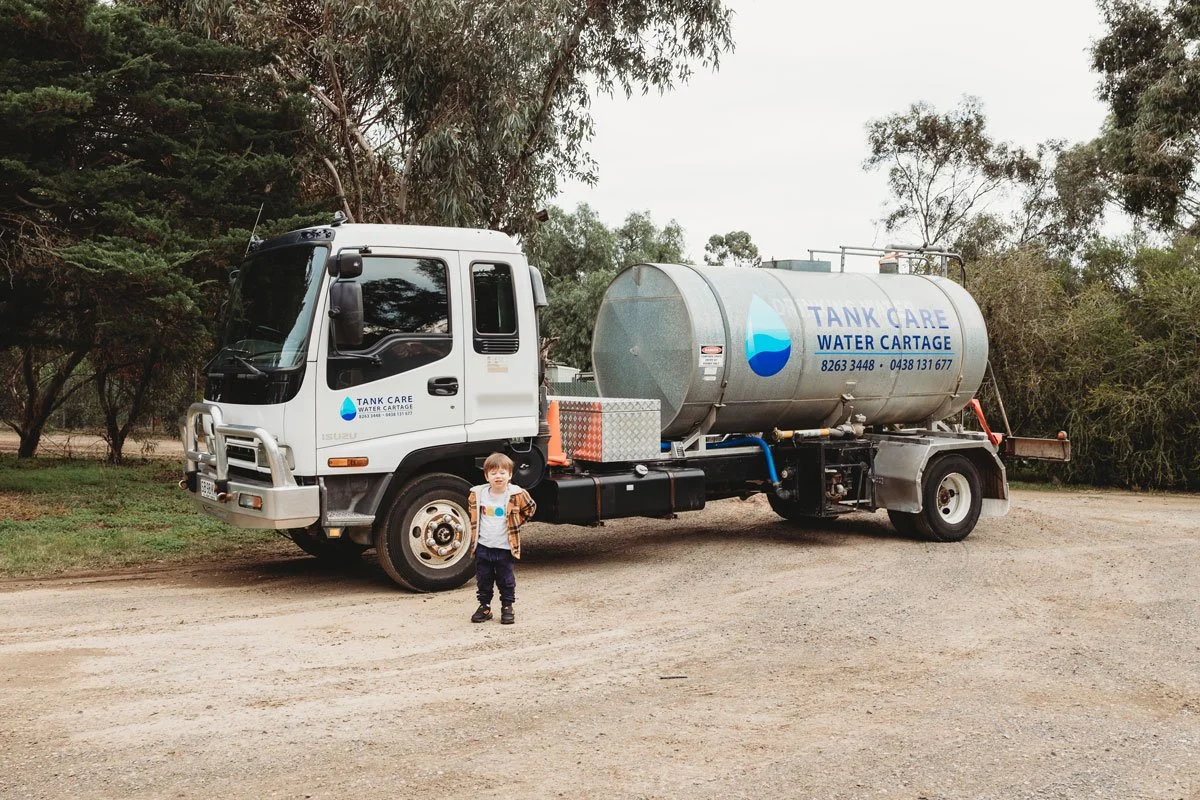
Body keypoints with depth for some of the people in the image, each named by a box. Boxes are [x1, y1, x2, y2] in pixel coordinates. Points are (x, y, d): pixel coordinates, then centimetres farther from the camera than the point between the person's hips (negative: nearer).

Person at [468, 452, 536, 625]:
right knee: (483, 580, 11)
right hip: (483, 546, 2)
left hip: (505, 548, -2)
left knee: (506, 581, 7)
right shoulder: (477, 494, -5)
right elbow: (472, 510, 18)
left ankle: (507, 608, 20)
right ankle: (484, 607, 24)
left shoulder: (516, 495, -12)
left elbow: (530, 508, 6)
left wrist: (515, 523, 4)